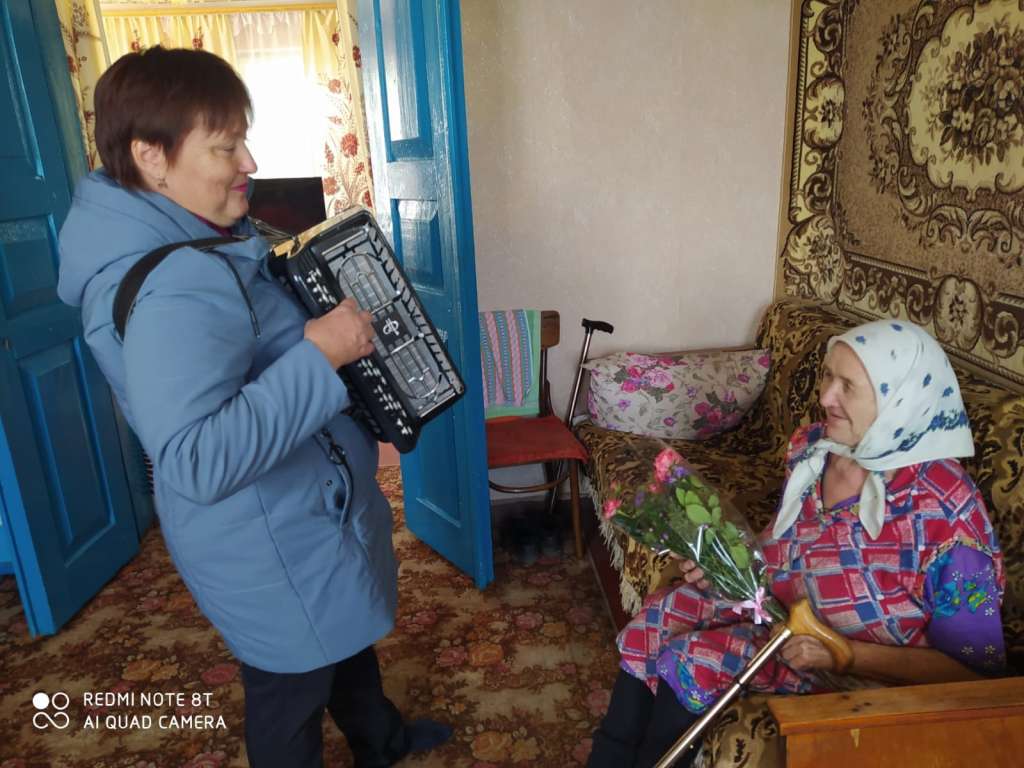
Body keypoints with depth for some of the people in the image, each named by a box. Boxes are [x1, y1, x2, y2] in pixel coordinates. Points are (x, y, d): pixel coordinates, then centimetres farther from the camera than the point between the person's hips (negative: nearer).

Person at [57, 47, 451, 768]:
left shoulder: (195, 241, 1)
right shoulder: (172, 291, -32)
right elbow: (197, 461, -38)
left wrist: (326, 301, 8)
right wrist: (319, 354, -35)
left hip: (311, 505, 11)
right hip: (270, 543, -10)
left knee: (349, 634, 31)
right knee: (293, 691, 16)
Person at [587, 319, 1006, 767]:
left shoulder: (944, 509, -27)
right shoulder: (812, 446, -7)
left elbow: (975, 667, -20)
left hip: (866, 669, -6)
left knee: (693, 660, -21)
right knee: (657, 615, -8)